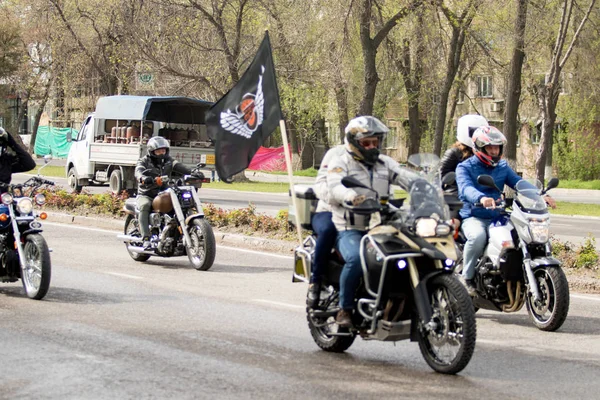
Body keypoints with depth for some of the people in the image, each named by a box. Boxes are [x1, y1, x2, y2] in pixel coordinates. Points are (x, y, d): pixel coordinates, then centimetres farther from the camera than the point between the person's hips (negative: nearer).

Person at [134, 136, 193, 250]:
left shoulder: (168, 161, 13)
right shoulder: (144, 161, 1)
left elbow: (179, 166, -5)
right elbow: (139, 171, -20)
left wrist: (192, 172, -26)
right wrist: (142, 178, -46)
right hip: (146, 195, -3)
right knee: (144, 206, -36)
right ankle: (146, 239, -41)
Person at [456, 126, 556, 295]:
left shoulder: (502, 166, 16)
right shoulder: (465, 167, -2)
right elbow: (466, 188, -23)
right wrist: (481, 198, -46)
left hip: (497, 217, 5)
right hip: (473, 217, -5)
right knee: (477, 236, -38)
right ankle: (467, 277, -18)